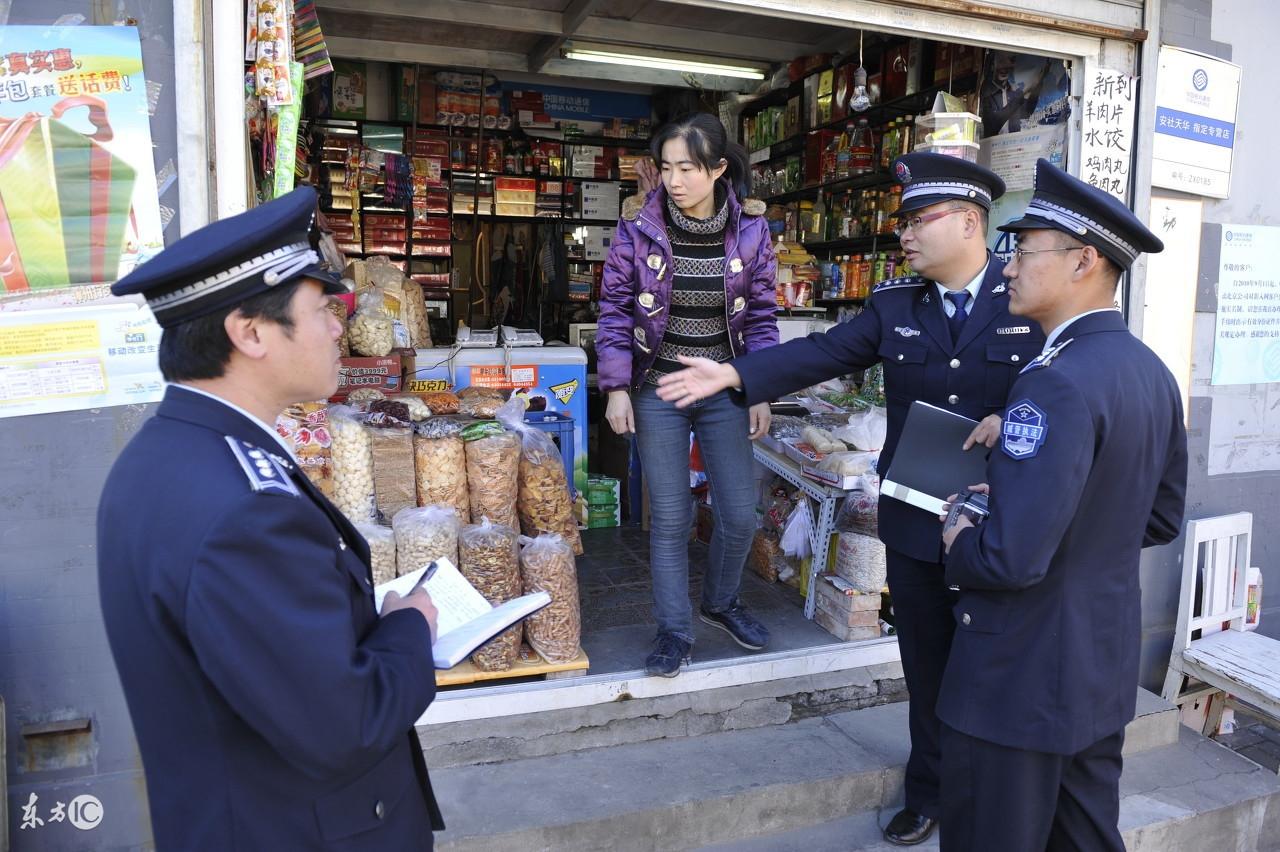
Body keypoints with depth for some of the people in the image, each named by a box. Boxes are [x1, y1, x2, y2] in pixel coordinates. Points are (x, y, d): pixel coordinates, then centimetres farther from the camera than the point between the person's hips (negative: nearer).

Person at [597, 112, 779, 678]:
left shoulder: (750, 229, -4)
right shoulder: (639, 224, -8)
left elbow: (761, 313, 3)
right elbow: (615, 307, -2)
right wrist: (616, 388, -7)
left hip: (725, 391, 2)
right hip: (657, 391, -1)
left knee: (740, 515, 7)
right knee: (669, 517, 3)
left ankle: (720, 603, 35)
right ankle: (674, 630, 21)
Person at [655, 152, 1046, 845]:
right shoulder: (894, 303, 2)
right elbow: (822, 353, -6)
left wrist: (1011, 419, -23)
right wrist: (733, 374, -17)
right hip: (916, 520, 3)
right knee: (926, 665, 16)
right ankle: (928, 791, 37)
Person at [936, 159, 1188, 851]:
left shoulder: (1058, 383, -25)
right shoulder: (1151, 371, 5)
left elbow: (1012, 558, -29)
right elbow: (1161, 520, 14)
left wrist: (959, 547, -10)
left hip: (1023, 674, -9)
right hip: (1106, 665, 9)